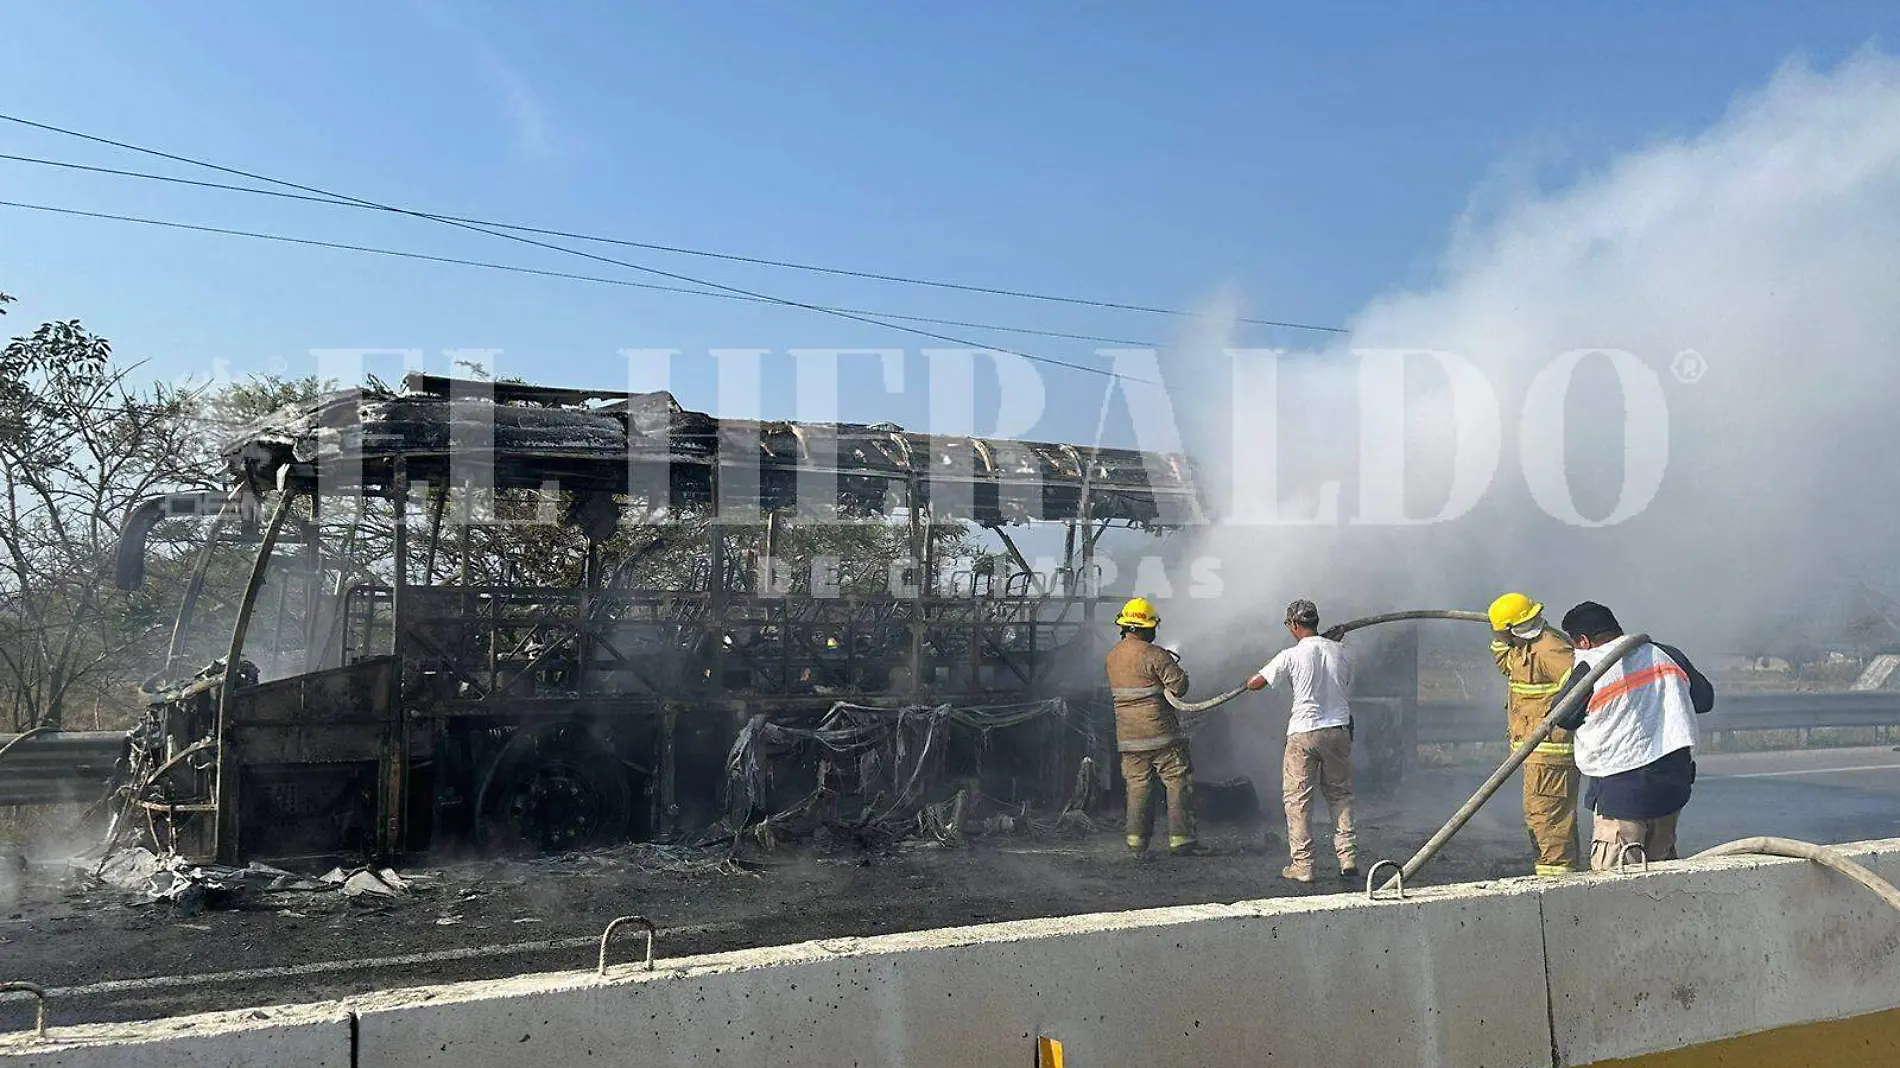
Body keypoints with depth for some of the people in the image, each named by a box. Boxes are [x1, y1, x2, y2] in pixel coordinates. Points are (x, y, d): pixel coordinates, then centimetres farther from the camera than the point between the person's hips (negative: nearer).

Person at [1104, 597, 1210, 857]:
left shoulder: (1112, 656, 9)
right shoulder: (1154, 655, -12)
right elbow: (1180, 685, -14)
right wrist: (1174, 667, 8)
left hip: (1128, 736, 6)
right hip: (1160, 733, -6)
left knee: (1137, 785, 11)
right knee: (1178, 782, 2)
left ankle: (1136, 840, 10)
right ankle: (1180, 838, 1)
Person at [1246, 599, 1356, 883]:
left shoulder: (1291, 656, -10)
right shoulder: (1340, 651, 4)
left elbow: (1254, 683, -8)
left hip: (1303, 733, -4)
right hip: (1338, 729, 4)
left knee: (1297, 799, 5)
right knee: (1340, 794, 15)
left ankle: (1302, 865, 4)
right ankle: (1348, 859, 12)